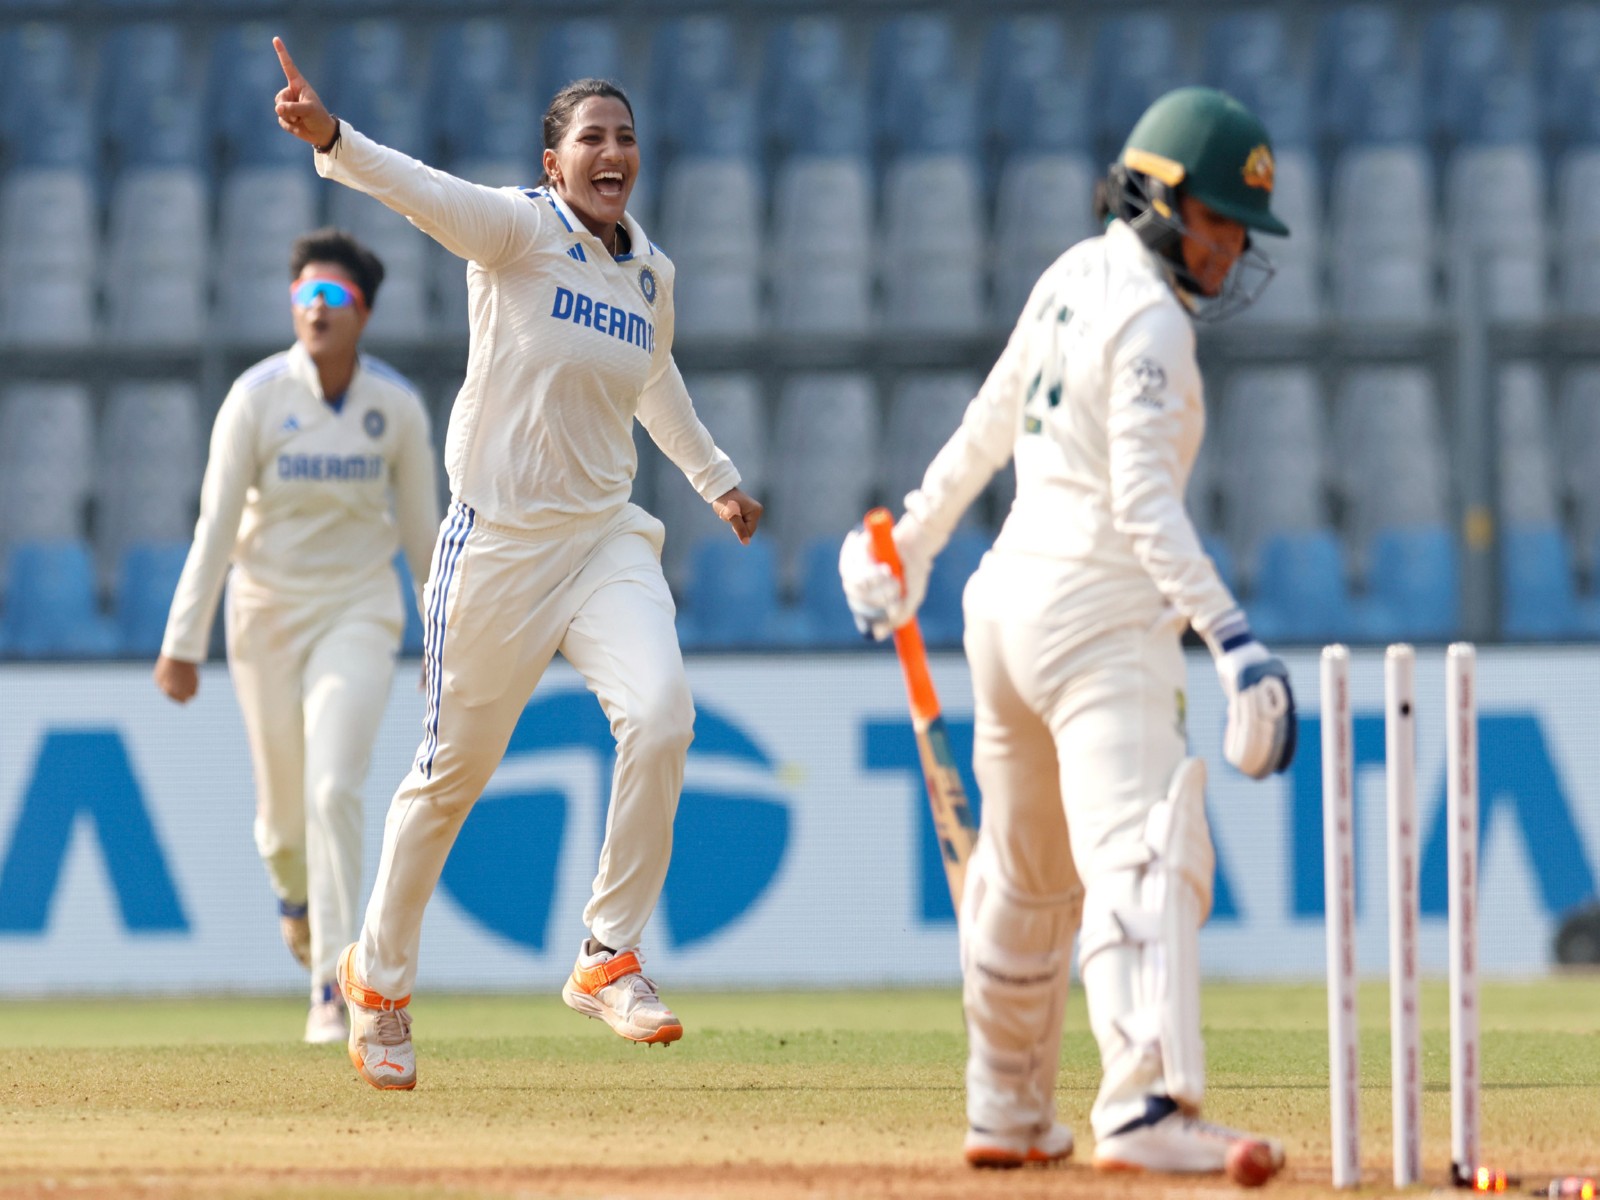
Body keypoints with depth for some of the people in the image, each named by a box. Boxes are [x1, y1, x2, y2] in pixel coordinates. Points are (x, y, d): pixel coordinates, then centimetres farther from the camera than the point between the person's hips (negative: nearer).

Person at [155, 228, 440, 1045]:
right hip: (267, 610, 0)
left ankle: (332, 986, -14)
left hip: (358, 610, 0)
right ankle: (293, 890, 49)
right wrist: (184, 643, -13)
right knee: (284, 799, 11)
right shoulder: (257, 396, -11)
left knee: (334, 788, -18)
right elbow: (216, 525, -11)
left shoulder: (396, 405, -6)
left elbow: (420, 526, 5)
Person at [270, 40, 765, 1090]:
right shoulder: (520, 230, -8)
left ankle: (609, 956, -7)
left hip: (607, 540, 4)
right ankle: (380, 977, 25)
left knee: (662, 717, -20)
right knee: (455, 765, 4)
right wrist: (332, 138, -47)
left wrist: (716, 477, 42)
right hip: (499, 544, -4)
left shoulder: (650, 271, 9)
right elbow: (430, 193, -28)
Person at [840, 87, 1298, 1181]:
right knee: (1145, 859, -22)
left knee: (1026, 877, 21)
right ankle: (1146, 1107, -38)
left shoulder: (1073, 280, 12)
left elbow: (990, 424, 24)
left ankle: (1007, 1113, 32)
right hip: (1099, 616, -10)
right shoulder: (1149, 323, -14)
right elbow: (1144, 503, -24)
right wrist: (1231, 636, -30)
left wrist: (916, 541, 36)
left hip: (1012, 599, 10)